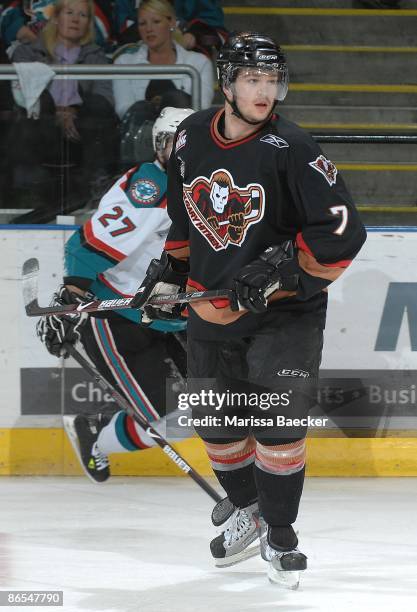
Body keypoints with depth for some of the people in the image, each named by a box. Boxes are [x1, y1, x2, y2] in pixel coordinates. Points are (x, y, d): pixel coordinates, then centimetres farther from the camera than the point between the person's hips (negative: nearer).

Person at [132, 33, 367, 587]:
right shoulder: (192, 137, 0)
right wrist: (171, 274, 15)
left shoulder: (290, 149, -17)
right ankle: (247, 513, 37)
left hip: (284, 310, -5)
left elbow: (342, 230, -19)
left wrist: (283, 269, -24)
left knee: (278, 424, -13)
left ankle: (279, 536, 5)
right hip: (211, 310, 5)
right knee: (219, 426, 12)